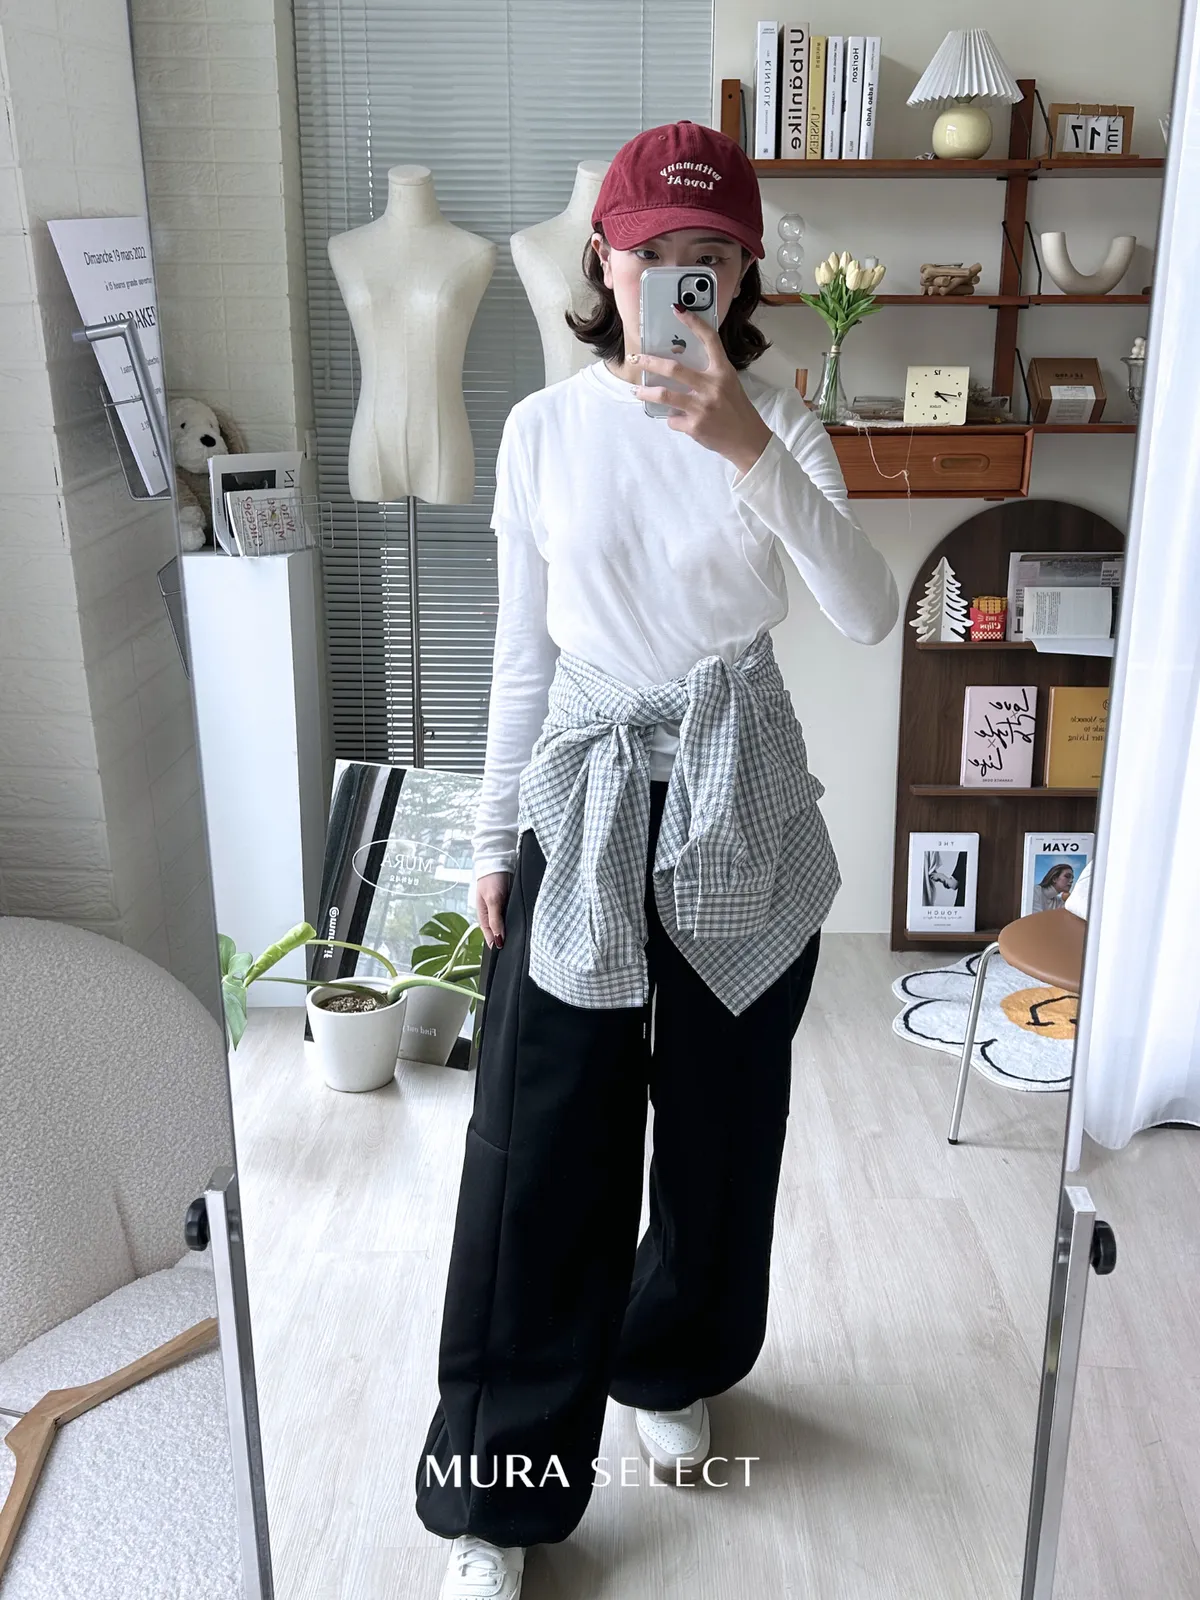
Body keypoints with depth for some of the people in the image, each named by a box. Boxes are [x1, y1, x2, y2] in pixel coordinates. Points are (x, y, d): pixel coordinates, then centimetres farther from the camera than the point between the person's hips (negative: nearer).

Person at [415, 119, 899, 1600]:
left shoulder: (776, 420, -3)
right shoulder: (542, 428, 0)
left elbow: (869, 616, -17)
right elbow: (522, 651, 5)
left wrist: (748, 449, -30)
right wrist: (495, 839, 6)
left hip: (739, 804, 1)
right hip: (585, 796, 0)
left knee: (721, 1118, 13)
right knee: (539, 1140, -1)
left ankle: (670, 1366, 41)